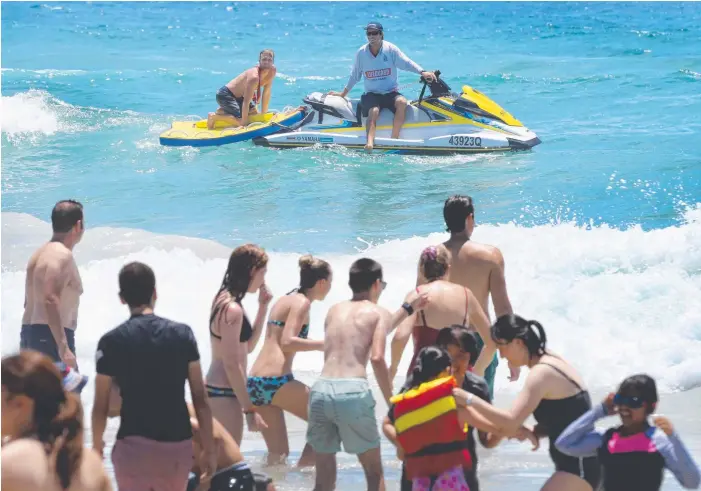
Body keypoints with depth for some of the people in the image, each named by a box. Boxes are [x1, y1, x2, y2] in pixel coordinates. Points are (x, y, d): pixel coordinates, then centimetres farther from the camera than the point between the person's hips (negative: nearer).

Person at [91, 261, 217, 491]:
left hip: (135, 446, -2)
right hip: (178, 445, 2)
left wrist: (97, 447, 15)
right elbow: (200, 399, 0)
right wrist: (209, 449, 8)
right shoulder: (183, 334, 0)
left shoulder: (112, 342, -4)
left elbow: (101, 406, -1)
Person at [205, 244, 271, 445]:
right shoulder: (232, 309, -18)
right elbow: (231, 364, -21)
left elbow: (248, 346, 21)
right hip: (224, 394, -10)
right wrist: (250, 410, -19)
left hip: (217, 390, 10)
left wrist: (263, 307, 13)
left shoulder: (223, 299, 11)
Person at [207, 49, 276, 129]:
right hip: (225, 95, -10)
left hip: (238, 95, 10)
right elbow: (246, 101, -29)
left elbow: (266, 94, 3)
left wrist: (264, 114, 5)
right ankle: (213, 116, -4)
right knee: (242, 121, -20)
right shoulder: (254, 77, -31)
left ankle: (223, 111, 20)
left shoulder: (272, 71, -6)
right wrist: (244, 122, -26)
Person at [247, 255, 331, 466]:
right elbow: (287, 342, -16)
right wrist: (323, 344, -12)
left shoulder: (285, 300, 21)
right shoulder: (301, 302, -4)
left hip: (254, 383, 9)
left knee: (278, 453, 12)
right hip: (276, 381, -9)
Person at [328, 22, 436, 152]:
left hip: (391, 92, 0)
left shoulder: (391, 49, 0)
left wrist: (422, 72, -25)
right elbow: (354, 76, 15)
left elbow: (406, 63, -8)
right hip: (371, 94, 0)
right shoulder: (361, 53, 4)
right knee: (374, 111, -33)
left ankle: (394, 139, -29)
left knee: (402, 102, -32)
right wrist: (343, 94, 21)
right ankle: (370, 142, -53)